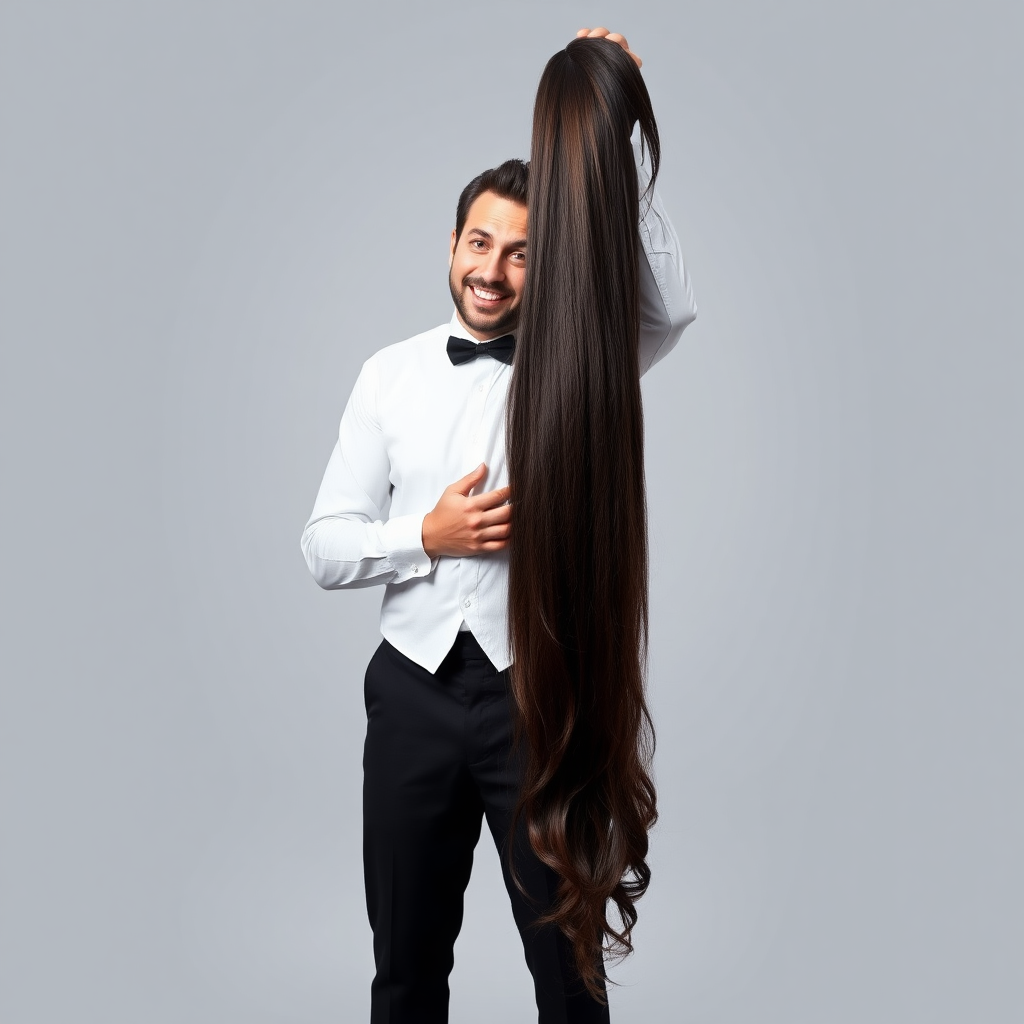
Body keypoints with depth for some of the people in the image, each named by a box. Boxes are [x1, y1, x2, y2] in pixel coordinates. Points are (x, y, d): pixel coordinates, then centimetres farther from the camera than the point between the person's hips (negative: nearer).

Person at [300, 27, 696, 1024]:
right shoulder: (389, 374, 3)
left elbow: (667, 308, -23)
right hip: (413, 692, 2)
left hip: (540, 696, -1)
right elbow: (324, 545, 2)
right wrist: (428, 535, -15)